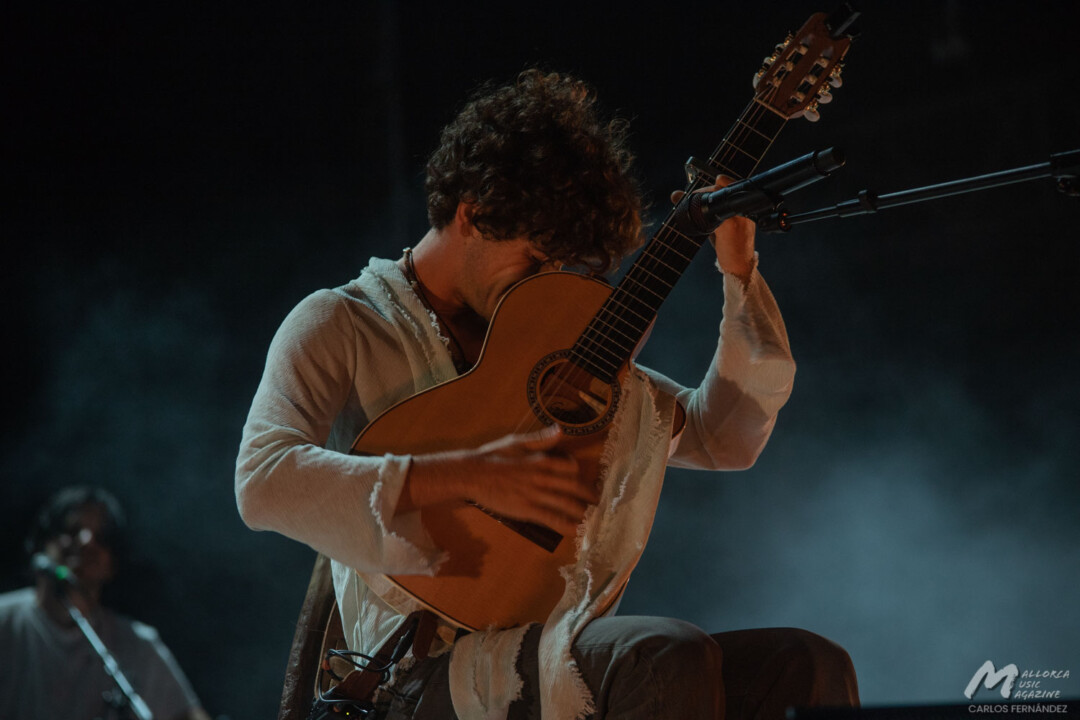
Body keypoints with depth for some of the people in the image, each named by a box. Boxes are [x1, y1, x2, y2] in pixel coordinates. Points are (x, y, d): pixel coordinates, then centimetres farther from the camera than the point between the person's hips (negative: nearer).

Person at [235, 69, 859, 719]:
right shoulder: (342, 325, 5)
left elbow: (723, 438, 26)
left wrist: (739, 272, 14)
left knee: (808, 666, -19)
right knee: (670, 659, -35)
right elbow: (264, 481, -15)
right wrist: (468, 477, -23)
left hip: (574, 651, 6)